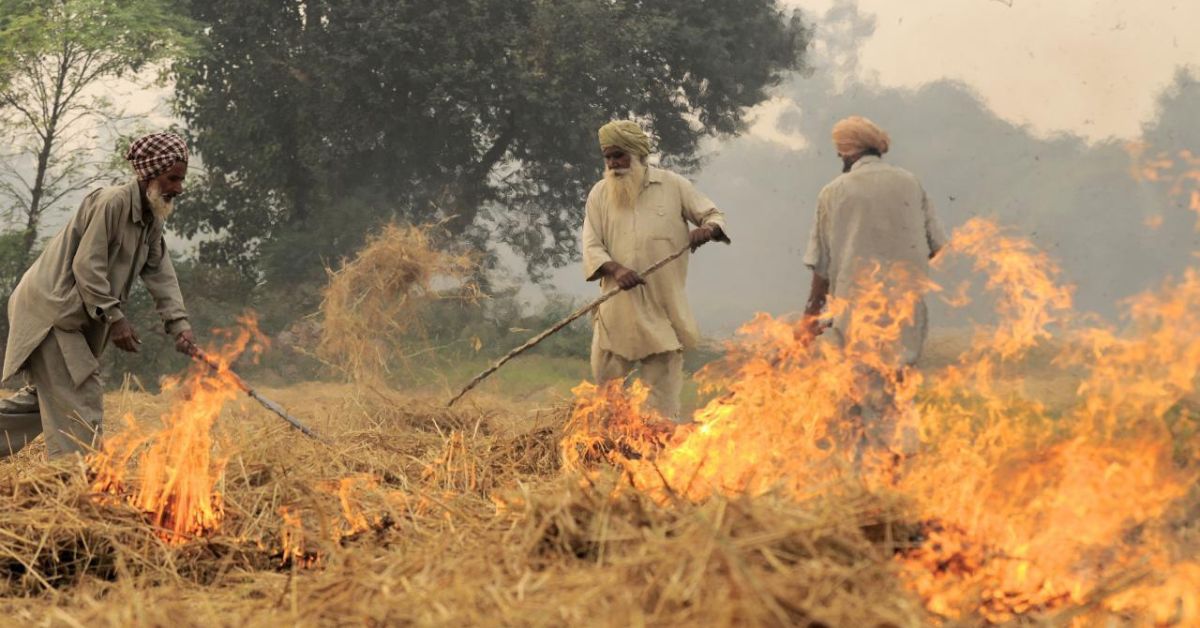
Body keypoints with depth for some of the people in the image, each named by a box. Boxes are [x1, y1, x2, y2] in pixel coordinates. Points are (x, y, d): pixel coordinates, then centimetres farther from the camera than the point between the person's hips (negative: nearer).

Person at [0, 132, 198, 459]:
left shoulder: (152, 219, 10)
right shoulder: (111, 202, -19)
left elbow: (161, 274, 5)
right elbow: (86, 266, -22)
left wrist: (179, 325, -8)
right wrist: (115, 318, -21)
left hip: (76, 318, 10)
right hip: (49, 308, -10)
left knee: (44, 396, 16)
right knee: (80, 399, -12)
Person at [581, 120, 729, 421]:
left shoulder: (673, 185, 4)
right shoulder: (600, 193, 6)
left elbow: (714, 215, 8)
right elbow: (592, 246, 1)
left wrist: (708, 229, -16)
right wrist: (615, 269, -20)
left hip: (663, 309, -1)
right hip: (617, 310, 2)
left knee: (663, 392, 2)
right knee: (604, 380, 4)